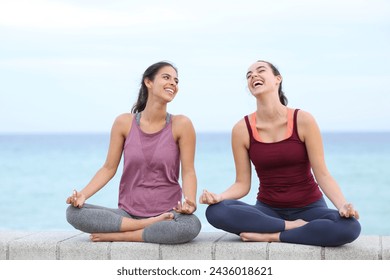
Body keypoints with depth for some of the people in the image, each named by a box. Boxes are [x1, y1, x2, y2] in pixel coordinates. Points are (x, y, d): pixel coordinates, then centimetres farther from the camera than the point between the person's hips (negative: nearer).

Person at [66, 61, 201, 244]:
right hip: (128, 213, 1)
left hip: (168, 213, -1)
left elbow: (188, 171, -5)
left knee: (192, 225, -37)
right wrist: (82, 195, -12)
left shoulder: (181, 125, -3)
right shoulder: (124, 123, 1)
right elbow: (109, 168, 4)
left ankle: (117, 236, -17)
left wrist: (190, 202, -25)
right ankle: (150, 225, -16)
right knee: (74, 212, -22)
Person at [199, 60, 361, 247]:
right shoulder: (242, 129, -4)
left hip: (308, 208, -1)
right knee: (215, 211, -28)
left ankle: (271, 236, -18)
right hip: (269, 211, 1)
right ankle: (294, 227, -18)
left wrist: (343, 205, -26)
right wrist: (218, 196, -23)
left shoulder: (303, 120, -9)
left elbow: (322, 174, -9)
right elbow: (242, 184, -2)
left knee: (349, 227, -33)